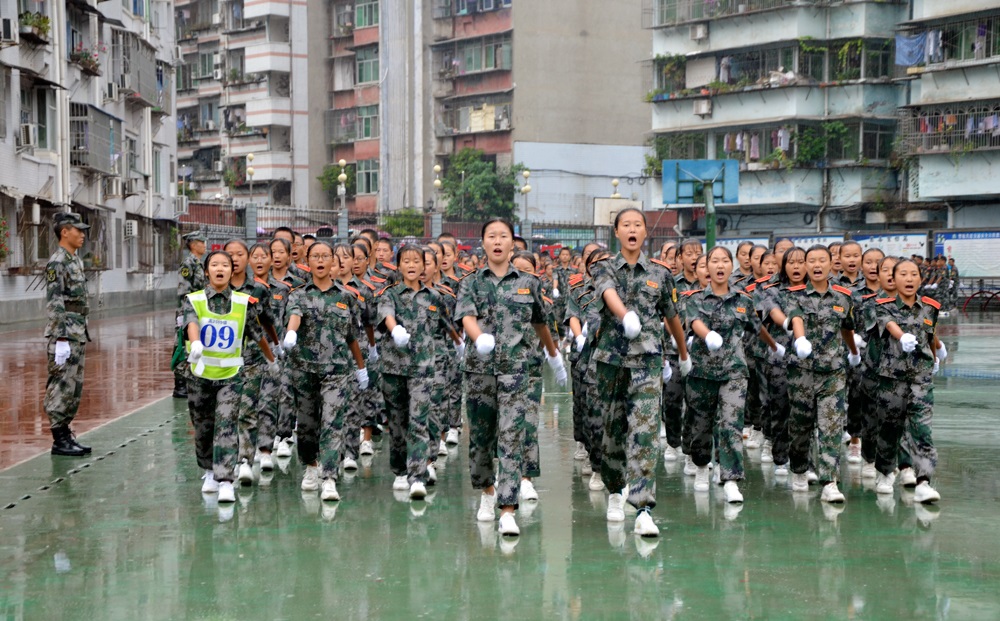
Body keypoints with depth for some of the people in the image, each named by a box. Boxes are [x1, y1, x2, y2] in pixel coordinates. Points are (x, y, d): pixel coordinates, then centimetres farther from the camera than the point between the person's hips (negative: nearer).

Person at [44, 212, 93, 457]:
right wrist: (61, 338, -22)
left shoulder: (75, 260, 16)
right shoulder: (57, 262, -13)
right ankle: (59, 440, -1)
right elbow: (53, 303, -18)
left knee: (74, 387, 12)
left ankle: (66, 435, 18)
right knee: (61, 387, -5)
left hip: (78, 333, 9)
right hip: (65, 334, -9)